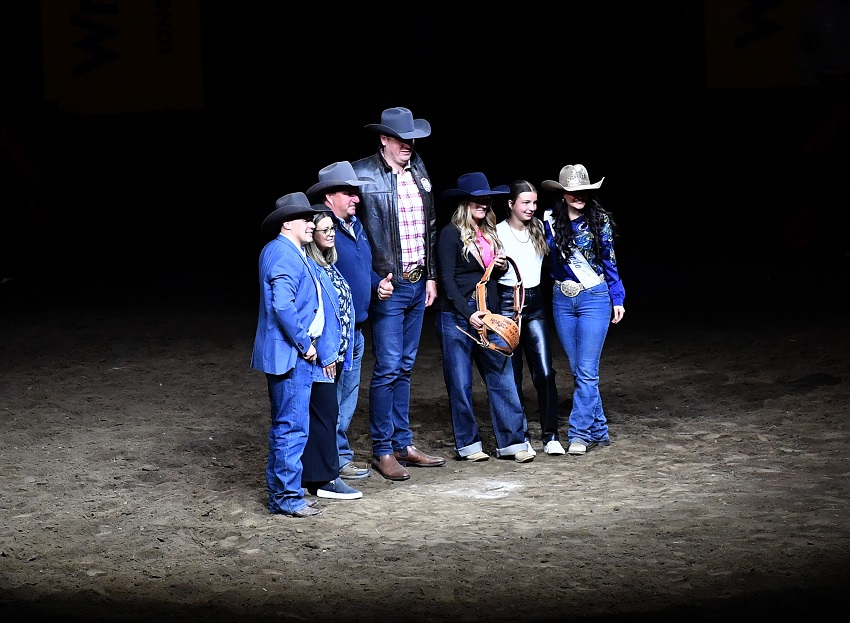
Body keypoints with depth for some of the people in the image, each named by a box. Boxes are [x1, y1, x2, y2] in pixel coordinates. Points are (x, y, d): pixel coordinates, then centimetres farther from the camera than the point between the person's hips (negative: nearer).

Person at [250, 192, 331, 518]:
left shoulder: (291, 253, 17)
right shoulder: (284, 254, -16)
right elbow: (282, 306, -24)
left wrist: (307, 344, 20)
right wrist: (304, 344, -17)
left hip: (294, 355, 11)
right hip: (290, 355, -11)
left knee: (284, 426, 15)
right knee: (293, 427, -7)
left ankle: (279, 494, 22)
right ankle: (288, 498, -2)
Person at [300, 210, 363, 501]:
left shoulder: (328, 264, 14)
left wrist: (338, 352, 15)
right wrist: (325, 354, -18)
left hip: (333, 354, 9)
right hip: (321, 355, -9)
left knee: (325, 412, 12)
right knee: (325, 412, -6)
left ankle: (312, 475, 18)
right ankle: (325, 479, -1)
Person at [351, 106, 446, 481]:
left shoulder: (419, 170, 10)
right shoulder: (362, 173, -11)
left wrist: (431, 275, 13)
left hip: (418, 283, 7)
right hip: (387, 284, -7)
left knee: (405, 368, 13)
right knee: (387, 368, -4)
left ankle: (403, 445, 20)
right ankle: (383, 450, 5)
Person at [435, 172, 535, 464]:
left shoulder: (489, 233, 15)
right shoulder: (451, 234, -6)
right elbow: (447, 279, -10)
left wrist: (503, 266, 3)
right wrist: (468, 314, -18)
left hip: (488, 315, 6)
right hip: (456, 317, -6)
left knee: (502, 377, -1)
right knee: (460, 383, 2)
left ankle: (511, 441, 2)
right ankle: (467, 444, 11)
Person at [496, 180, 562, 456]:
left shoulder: (539, 228, 9)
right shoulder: (497, 232, -5)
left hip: (535, 303, 4)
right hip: (507, 302, -4)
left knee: (545, 372, -5)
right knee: (512, 375, 1)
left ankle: (550, 436, 0)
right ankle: (520, 436, 10)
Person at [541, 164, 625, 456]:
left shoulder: (600, 220, -4)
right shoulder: (549, 221, 0)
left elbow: (609, 262, 3)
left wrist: (617, 298, 4)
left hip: (595, 298, -3)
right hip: (562, 300, 3)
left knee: (586, 371, -8)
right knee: (578, 370, 8)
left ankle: (579, 434, -4)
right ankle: (598, 429, 18)